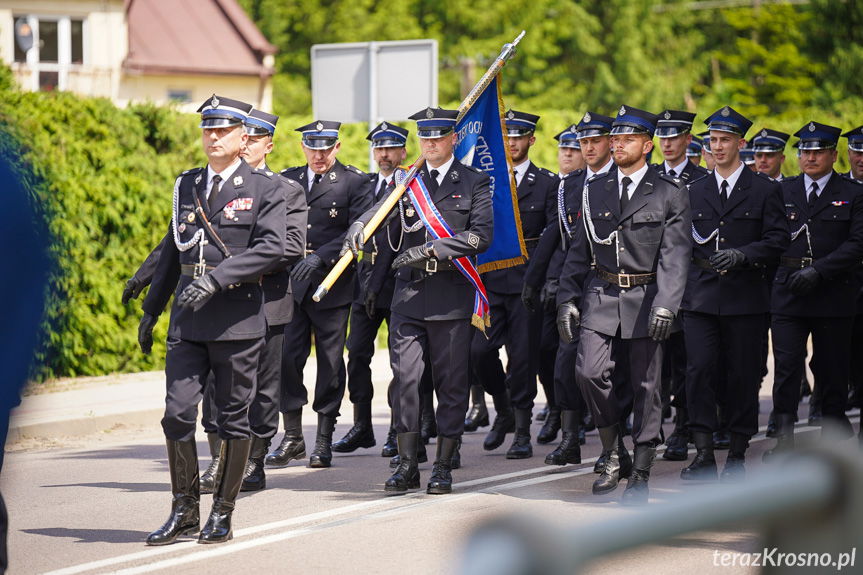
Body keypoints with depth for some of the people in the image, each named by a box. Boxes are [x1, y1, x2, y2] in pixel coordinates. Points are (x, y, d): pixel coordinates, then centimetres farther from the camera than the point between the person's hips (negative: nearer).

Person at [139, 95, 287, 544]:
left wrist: (216, 277, -22)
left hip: (237, 318, -4)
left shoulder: (265, 188, 0)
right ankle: (184, 510, 9)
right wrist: (151, 309, 21)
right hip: (187, 320, 4)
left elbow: (271, 247, -13)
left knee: (234, 419, 3)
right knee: (177, 414, -3)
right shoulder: (186, 186, 15)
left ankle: (223, 514, 13)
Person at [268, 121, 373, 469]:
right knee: (287, 356, -1)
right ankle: (292, 438, 10)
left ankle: (324, 441, 12)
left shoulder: (354, 183, -1)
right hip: (292, 283, 3)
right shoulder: (287, 180, 12)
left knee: (330, 362, 3)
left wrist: (320, 256, -21)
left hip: (332, 284, -3)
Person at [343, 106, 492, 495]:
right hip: (408, 295, 2)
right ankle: (406, 466, 5)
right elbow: (380, 216, 1)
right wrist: (359, 227, -23)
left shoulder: (474, 183, 5)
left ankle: (443, 466, 10)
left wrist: (431, 250, -16)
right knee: (405, 379, -2)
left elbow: (481, 236, -7)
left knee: (451, 383, 2)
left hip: (452, 297, -2)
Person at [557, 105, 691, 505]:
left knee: (646, 387, 1)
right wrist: (567, 299, 4)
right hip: (601, 298, 3)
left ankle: (641, 473, 10)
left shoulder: (670, 194, 0)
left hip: (646, 300, -3)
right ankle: (614, 455, 6)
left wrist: (665, 306, -18)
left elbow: (674, 256, -8)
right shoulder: (595, 191, 11)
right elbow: (578, 250, 13)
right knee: (589, 373, -12)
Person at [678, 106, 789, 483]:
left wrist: (742, 255, -17)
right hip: (701, 296, 2)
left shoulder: (765, 190, 4)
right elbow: (684, 243, 16)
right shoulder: (695, 191, 14)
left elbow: (778, 240, -3)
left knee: (743, 375, 2)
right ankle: (704, 454, -9)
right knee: (699, 370, -10)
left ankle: (737, 454, 11)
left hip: (745, 296, -2)